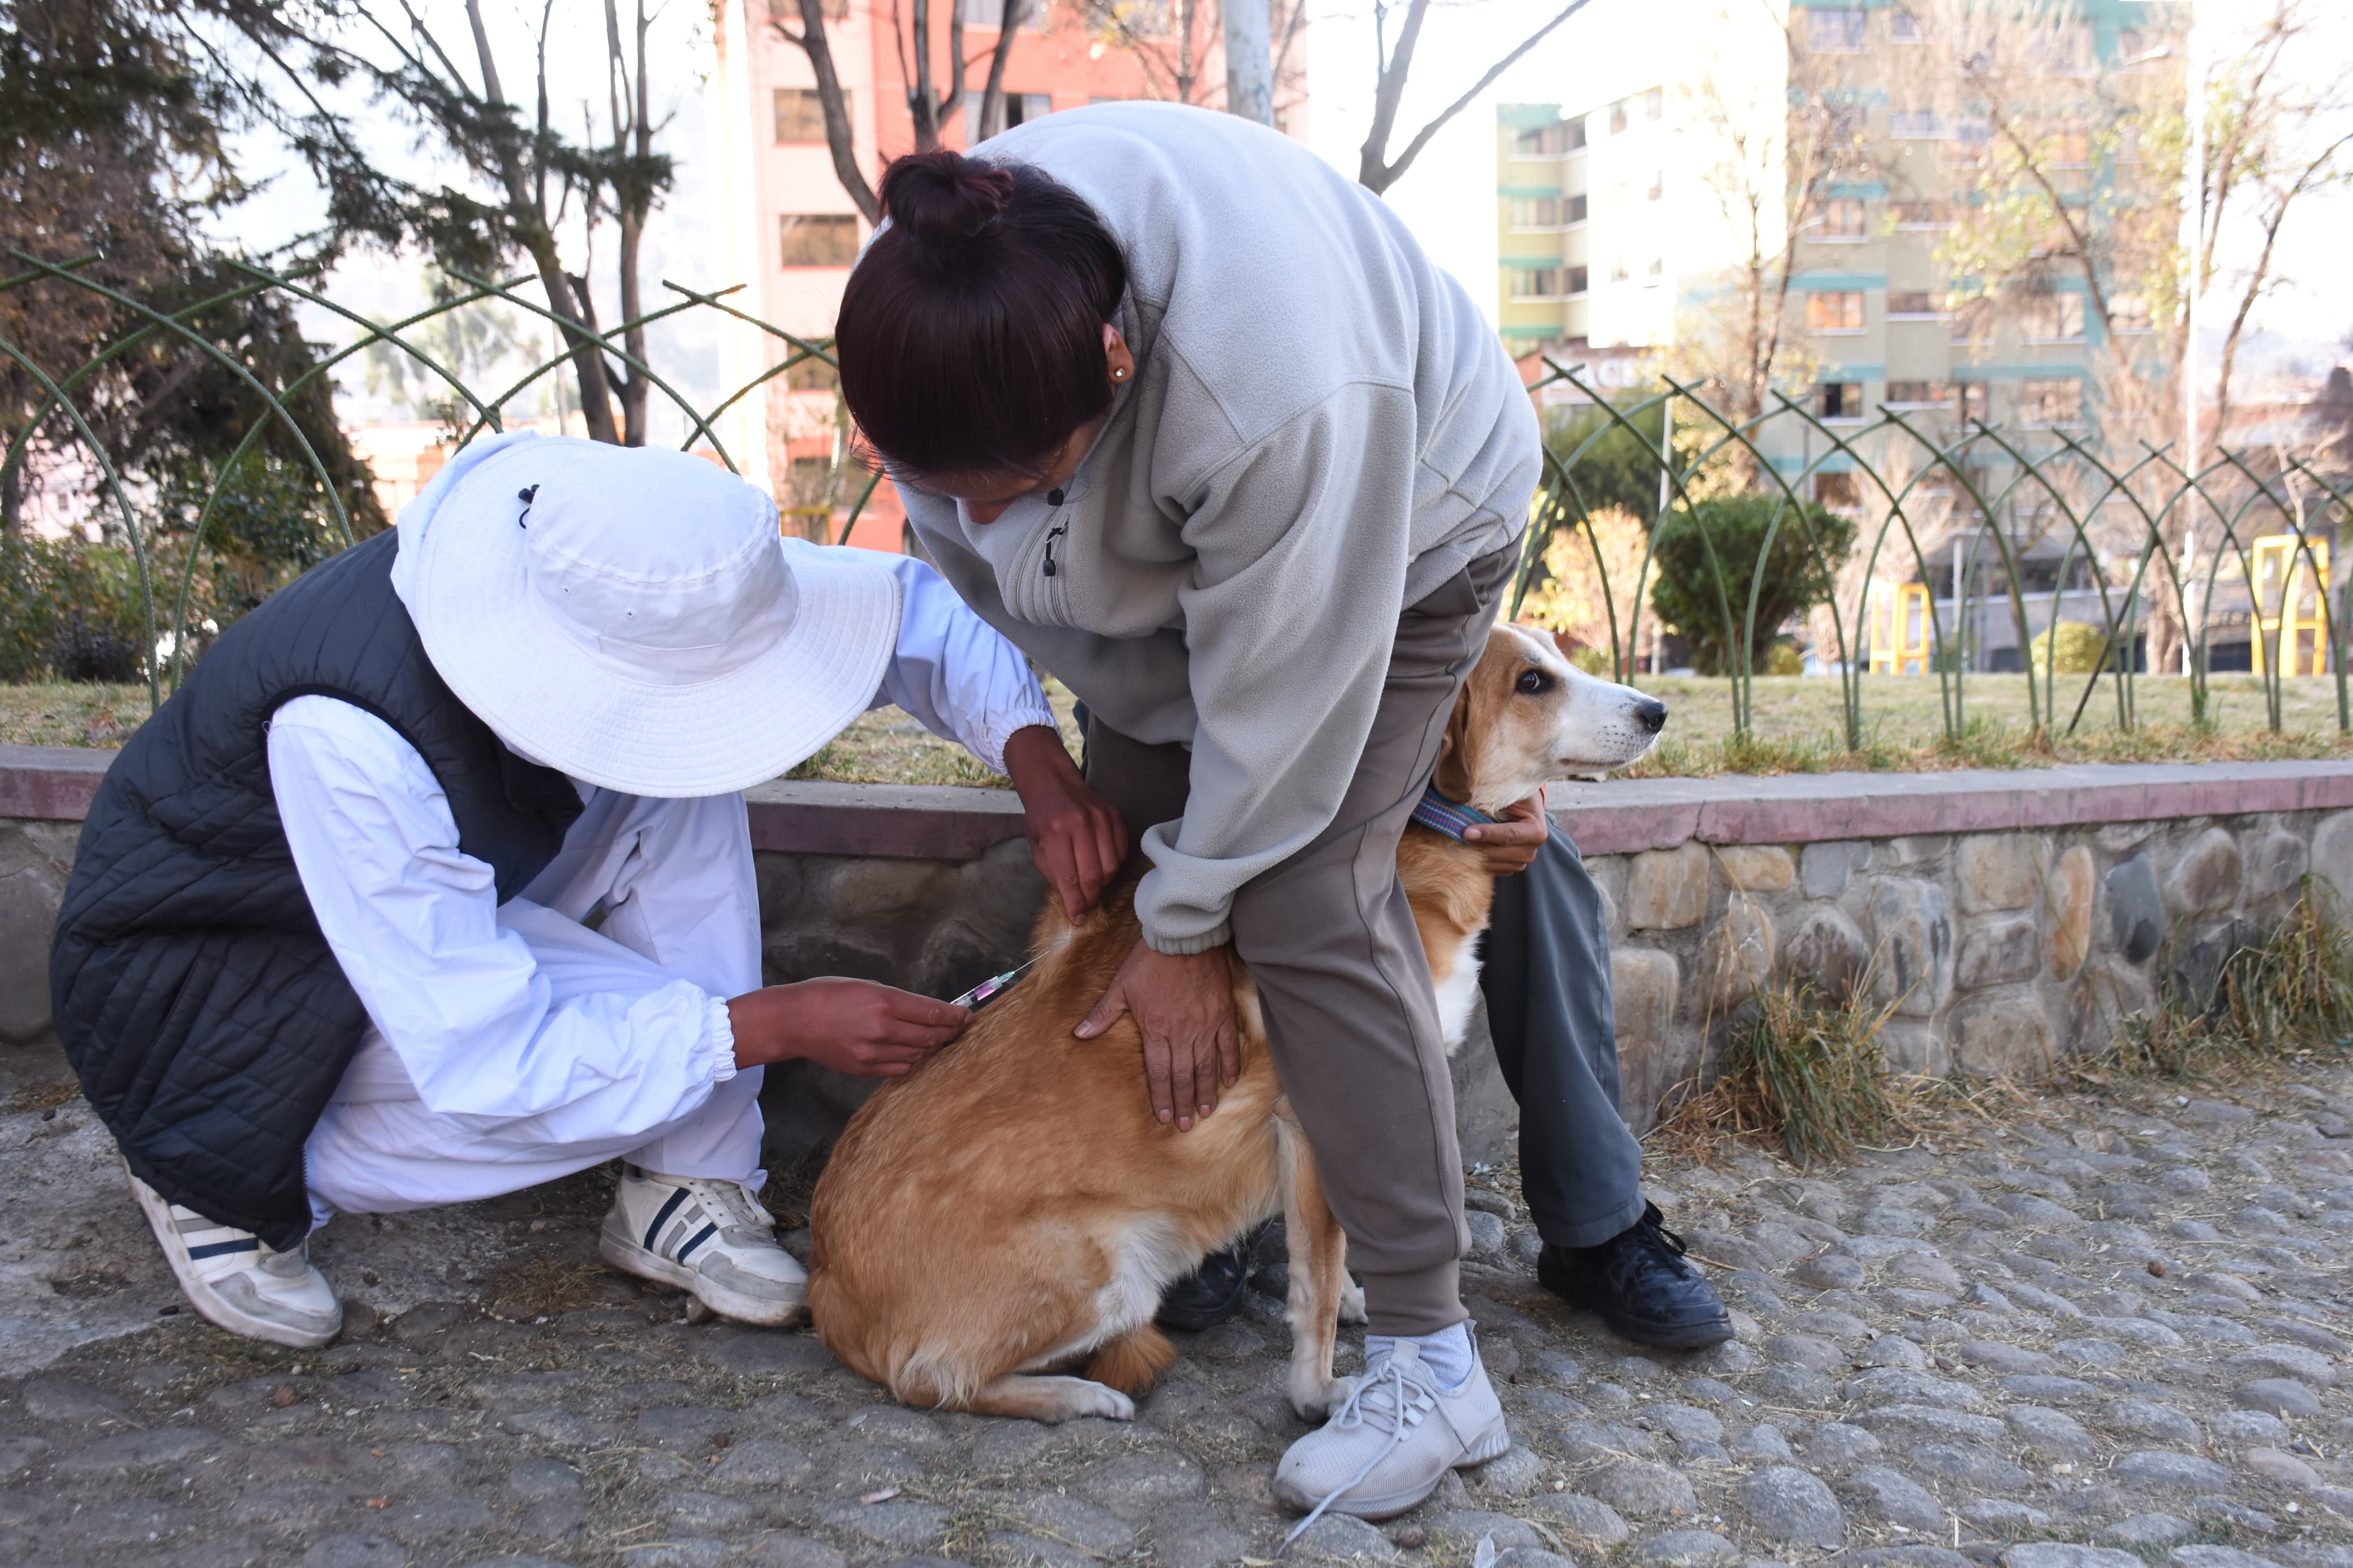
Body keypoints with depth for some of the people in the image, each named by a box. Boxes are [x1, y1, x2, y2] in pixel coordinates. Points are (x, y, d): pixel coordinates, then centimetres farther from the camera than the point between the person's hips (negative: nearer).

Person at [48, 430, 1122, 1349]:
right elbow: (483, 1058, -35)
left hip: (449, 889, 7)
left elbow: (906, 601, -11)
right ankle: (219, 1177, -7)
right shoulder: (351, 735, -39)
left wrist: (1030, 749, -27)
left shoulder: (622, 580, -22)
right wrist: (779, 1024, -34)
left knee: (680, 797, -18)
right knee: (657, 1061, -26)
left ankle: (680, 1197, -10)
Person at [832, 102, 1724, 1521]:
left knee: (1306, 906, -17)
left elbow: (1274, 694, -32)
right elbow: (1022, 585, -11)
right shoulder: (953, 308, -26)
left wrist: (1187, 924, -18)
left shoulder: (1279, 385, -45)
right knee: (1124, 832, 3)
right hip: (1187, 531, 7)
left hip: (1407, 523, -6)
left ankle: (1432, 1361, -7)